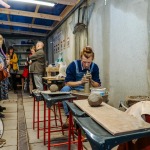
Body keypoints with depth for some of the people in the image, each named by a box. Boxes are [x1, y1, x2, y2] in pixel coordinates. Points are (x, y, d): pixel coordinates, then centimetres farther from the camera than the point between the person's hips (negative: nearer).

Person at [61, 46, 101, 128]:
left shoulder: (94, 67, -9)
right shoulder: (73, 65, -16)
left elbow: (98, 85, -6)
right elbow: (67, 83, -16)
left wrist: (91, 81, -28)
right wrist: (80, 82, -30)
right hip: (73, 89, -1)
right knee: (65, 89, -34)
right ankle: (68, 116, -28)